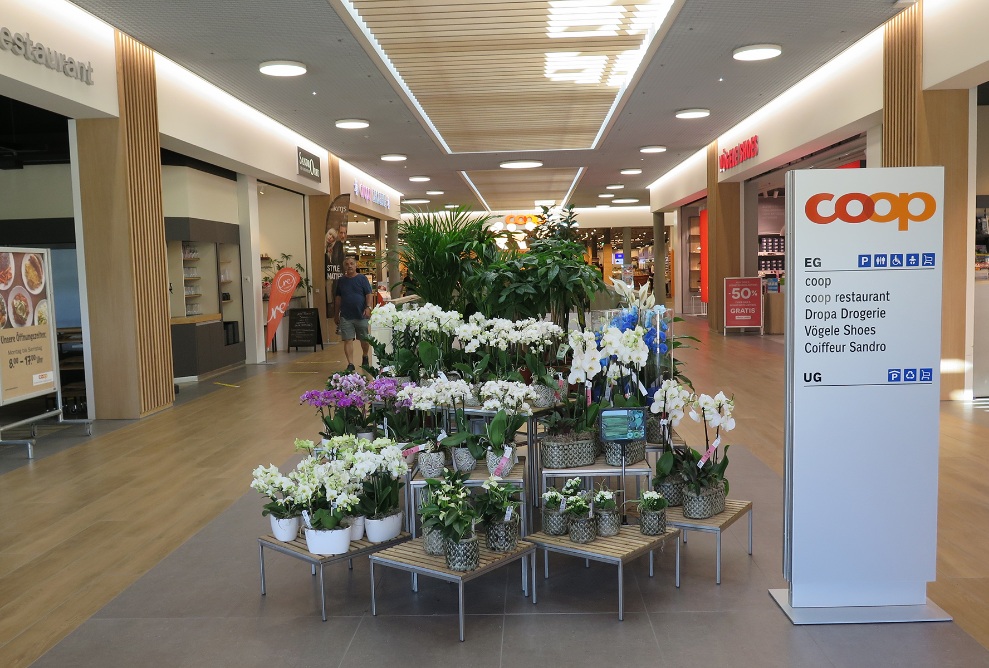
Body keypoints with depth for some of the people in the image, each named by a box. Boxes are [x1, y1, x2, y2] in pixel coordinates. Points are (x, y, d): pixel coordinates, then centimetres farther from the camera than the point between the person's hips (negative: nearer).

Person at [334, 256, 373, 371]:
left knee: (364, 339, 10)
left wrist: (368, 307, -17)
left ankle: (365, 357, 35)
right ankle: (350, 364, -1)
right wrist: (337, 314, 14)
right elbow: (338, 298, 14)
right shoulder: (341, 280, 9)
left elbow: (369, 294, -4)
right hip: (345, 316, 2)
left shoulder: (362, 278, 0)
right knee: (348, 340, -4)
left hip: (361, 315, -2)